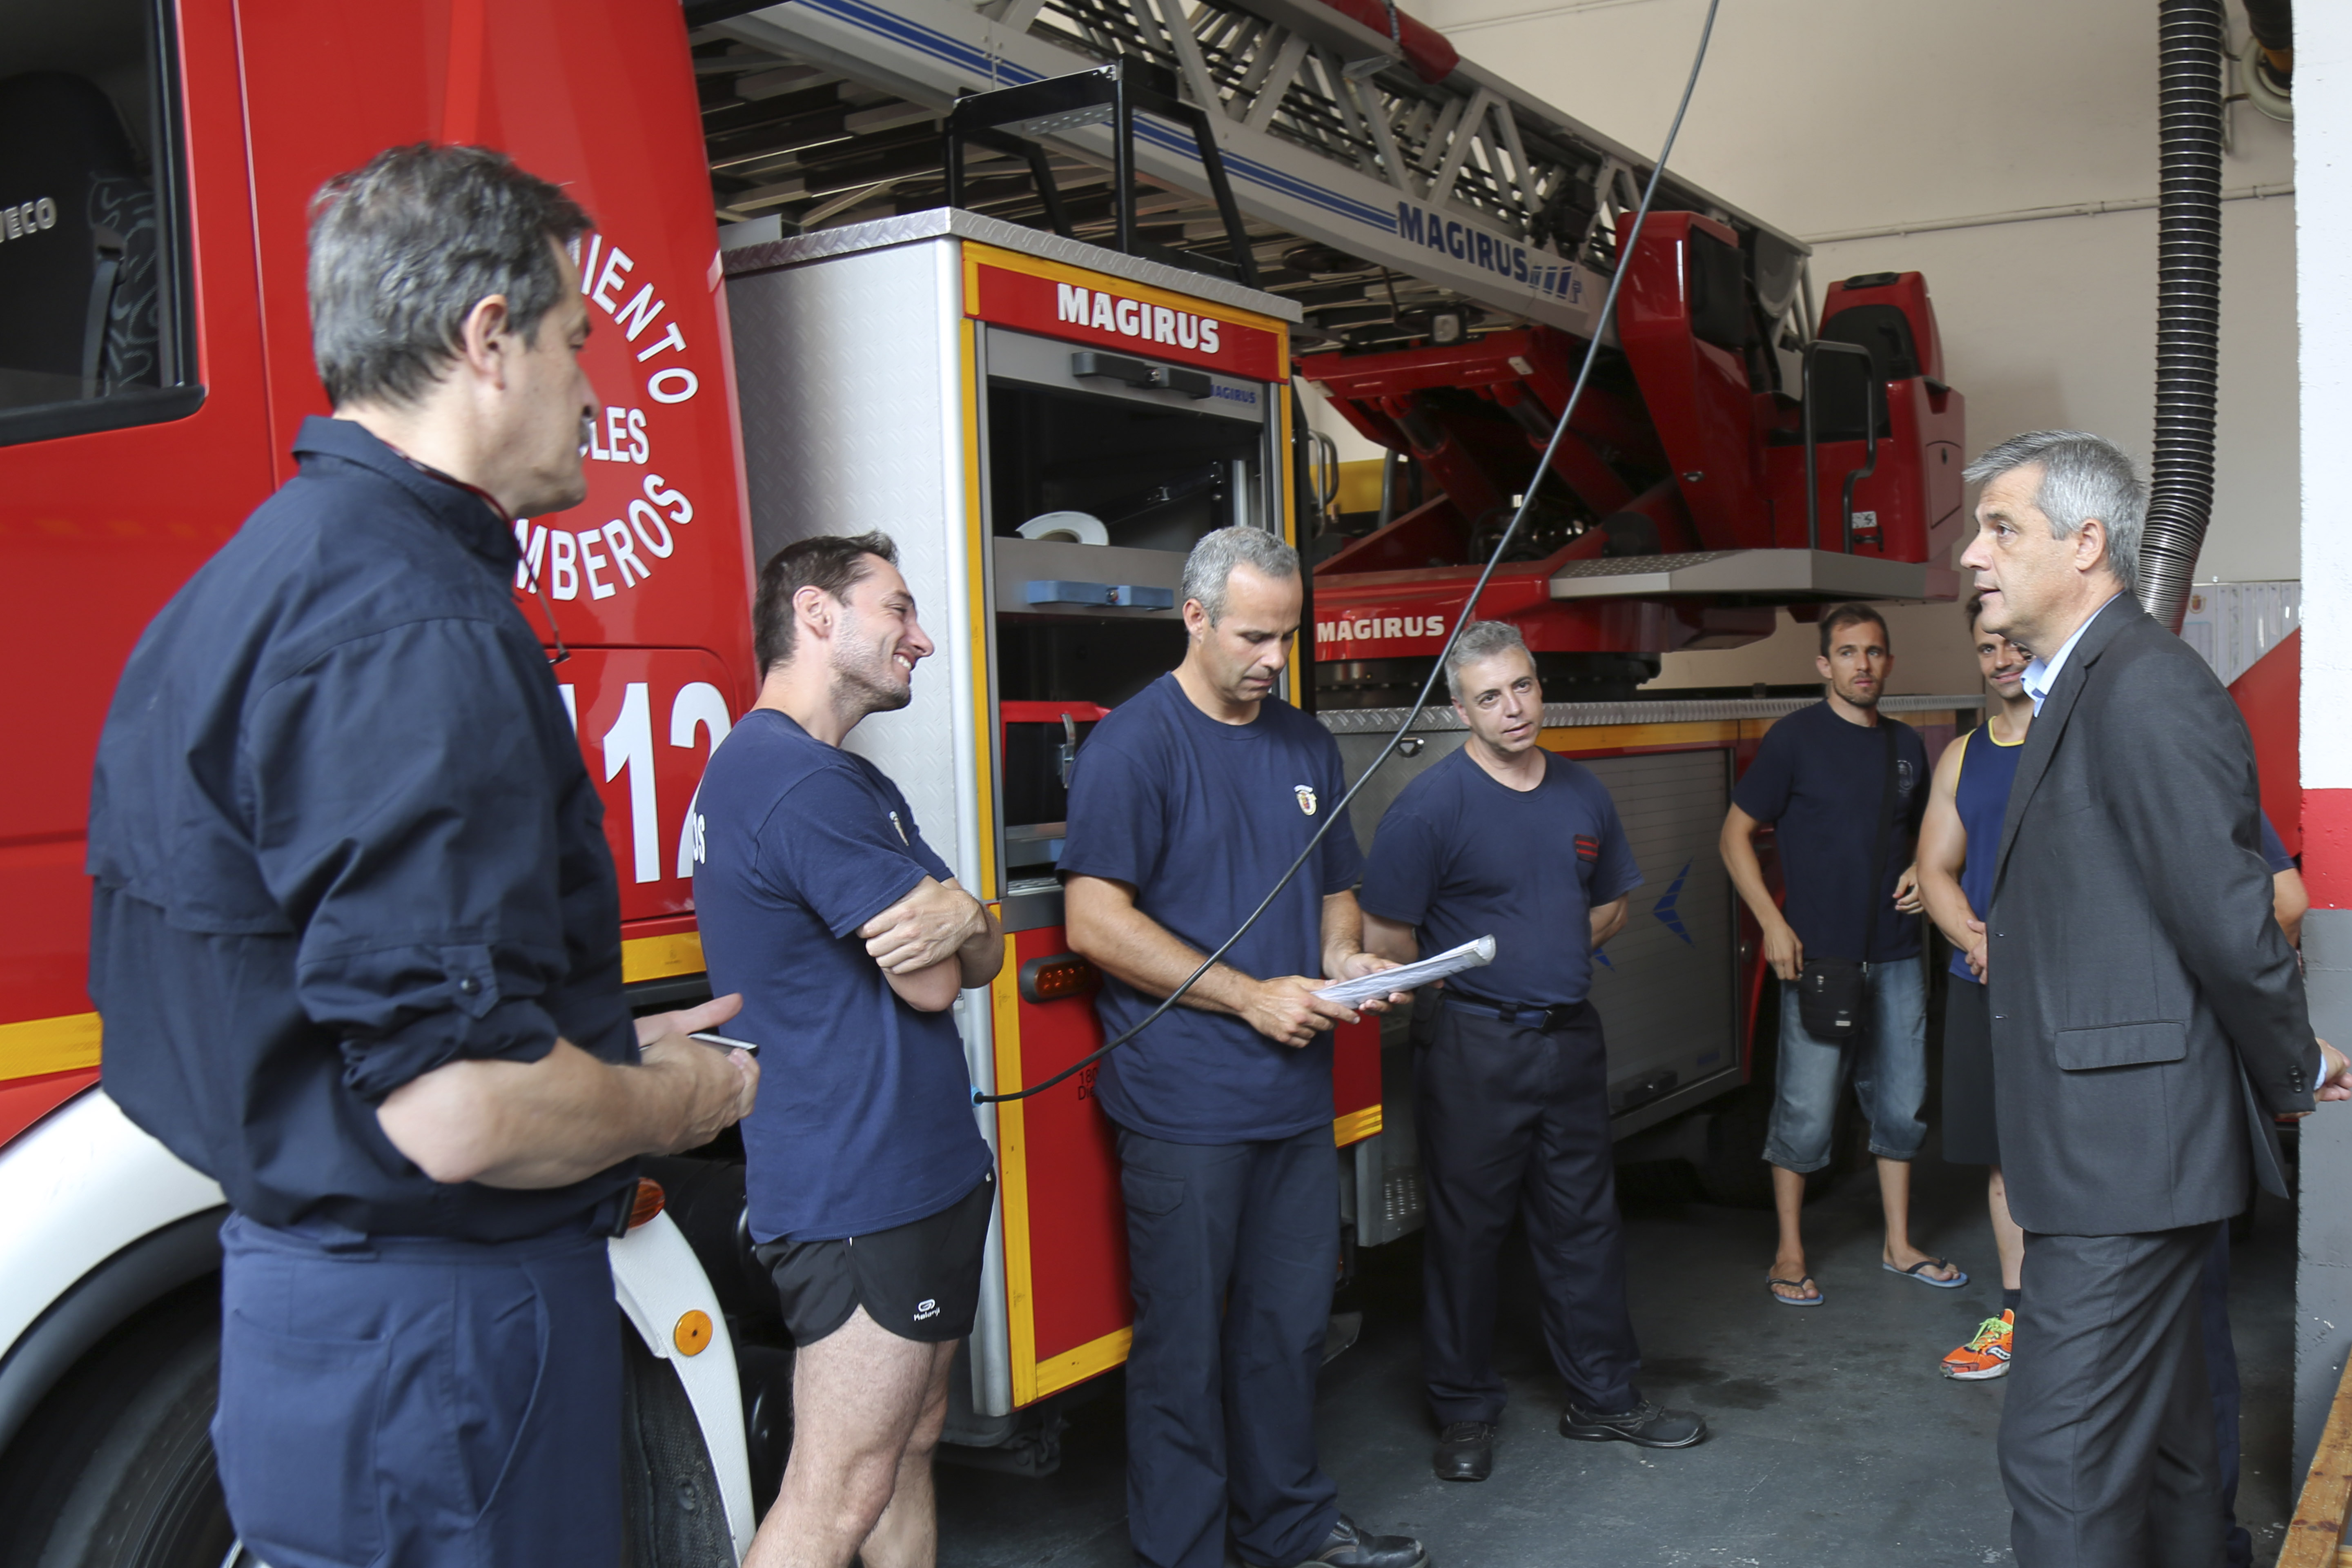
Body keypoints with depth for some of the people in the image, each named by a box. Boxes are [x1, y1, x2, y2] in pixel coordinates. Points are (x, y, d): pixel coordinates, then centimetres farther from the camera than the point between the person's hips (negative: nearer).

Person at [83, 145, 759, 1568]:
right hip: (436, 1340, -10)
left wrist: (612, 1054, 18)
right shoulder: (418, 625, -23)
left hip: (303, 1284, 10)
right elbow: (464, 1111, -30)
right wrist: (678, 1102, -9)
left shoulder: (261, 574, 10)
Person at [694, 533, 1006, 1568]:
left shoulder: (850, 779, 16)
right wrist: (951, 917, 1)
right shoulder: (804, 781, -19)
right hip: (863, 1196, -11)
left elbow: (981, 960, 9)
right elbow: (931, 984, -19)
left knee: (910, 1443, 19)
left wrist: (963, 920, -14)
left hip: (914, 1174, 11)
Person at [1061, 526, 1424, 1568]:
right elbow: (1096, 921, -16)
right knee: (1186, 1344, 4)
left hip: (1297, 1093, 7)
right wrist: (1251, 997, -17)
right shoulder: (1133, 745, -10)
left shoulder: (1307, 745, 13)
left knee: (1289, 1325, 18)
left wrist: (1347, 958, -1)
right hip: (1184, 1107, -7)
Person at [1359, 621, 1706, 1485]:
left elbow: (1610, 904, 20)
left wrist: (1546, 956, 5)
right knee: (1466, 1231, 5)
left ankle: (1604, 1396, 27)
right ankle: (1465, 1414, 18)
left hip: (1571, 1037, 6)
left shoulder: (1584, 795, 7)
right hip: (1473, 1048, -5)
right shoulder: (1431, 805, -12)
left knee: (1585, 1225, 14)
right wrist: (1479, 980, 0)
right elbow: (1387, 941, -13)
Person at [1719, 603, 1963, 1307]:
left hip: (1896, 955, 6)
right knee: (1806, 1109, -1)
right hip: (1818, 955, -5)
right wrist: (1773, 924, -12)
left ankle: (1898, 1245, 25)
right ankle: (1790, 1254, 11)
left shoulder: (1905, 744, 11)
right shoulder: (1795, 738, -5)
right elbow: (1736, 834, -5)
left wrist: (1921, 873, 2)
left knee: (1901, 1101, 11)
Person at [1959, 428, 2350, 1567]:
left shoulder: (2146, 687, -18)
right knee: (2159, 1435, 22)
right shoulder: (2079, 690, 14)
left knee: (2061, 1452, -6)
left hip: (2126, 1147, -10)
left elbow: (2228, 915, -19)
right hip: (2113, 1142, 10)